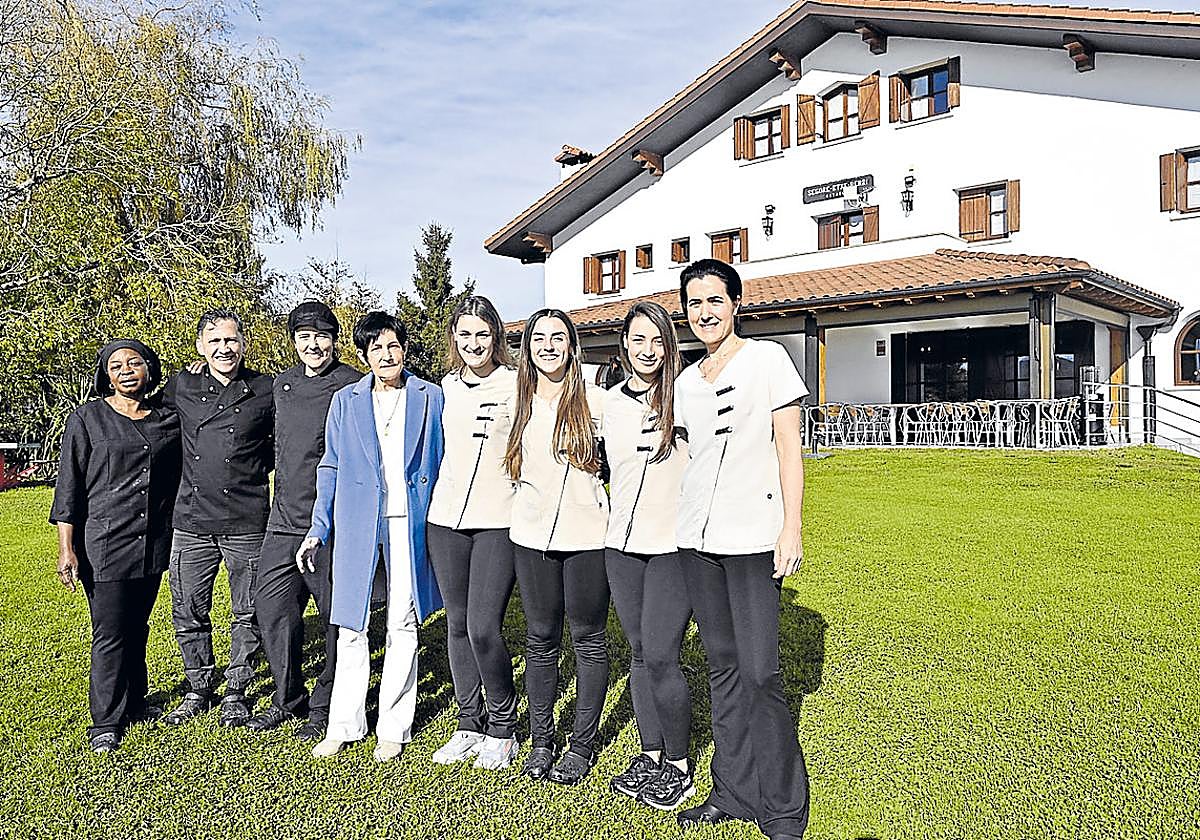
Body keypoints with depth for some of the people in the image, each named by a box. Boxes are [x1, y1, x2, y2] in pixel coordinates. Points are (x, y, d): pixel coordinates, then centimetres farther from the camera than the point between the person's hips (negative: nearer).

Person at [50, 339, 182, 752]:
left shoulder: (169, 419, 7)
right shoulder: (86, 420, -2)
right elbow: (69, 486, -4)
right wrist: (66, 548, -8)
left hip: (153, 545, 4)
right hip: (104, 544, -4)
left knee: (137, 627, 16)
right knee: (110, 633, 1)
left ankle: (134, 702, 32)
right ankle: (106, 721, 15)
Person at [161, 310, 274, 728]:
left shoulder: (266, 391, -1)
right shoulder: (180, 387, 4)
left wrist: (251, 470, 2)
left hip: (247, 523, -2)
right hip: (191, 521, 2)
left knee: (247, 614, 8)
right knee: (189, 613, 11)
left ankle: (235, 692, 24)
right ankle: (198, 689, 29)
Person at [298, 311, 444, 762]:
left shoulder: (430, 397, 4)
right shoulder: (345, 401, 8)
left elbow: (442, 463, 6)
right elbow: (330, 469, 10)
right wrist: (318, 530, 6)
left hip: (409, 524, -1)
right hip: (356, 526, 1)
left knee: (403, 626, 6)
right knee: (350, 625, 6)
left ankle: (393, 728, 19)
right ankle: (344, 725, 21)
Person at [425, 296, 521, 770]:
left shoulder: (516, 385, -3)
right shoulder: (448, 386, 12)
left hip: (498, 521, -5)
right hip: (446, 518, 5)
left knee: (483, 628, -8)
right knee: (457, 625, 10)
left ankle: (503, 729, 14)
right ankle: (470, 724, 26)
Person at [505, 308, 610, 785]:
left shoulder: (594, 401, -3)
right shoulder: (519, 403, 7)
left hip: (586, 535, -3)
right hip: (531, 536, 3)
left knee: (588, 638, 7)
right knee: (540, 639, 11)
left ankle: (583, 745, 20)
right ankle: (541, 741, 25)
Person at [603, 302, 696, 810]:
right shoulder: (610, 400, 8)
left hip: (672, 546, -5)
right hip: (622, 545, 5)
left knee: (660, 659, -4)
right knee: (639, 654, 13)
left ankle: (679, 765, 16)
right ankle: (651, 754, 29)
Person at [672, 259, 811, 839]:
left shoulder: (767, 358, -1)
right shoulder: (686, 380, 14)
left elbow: (789, 448, -4)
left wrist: (791, 528, -10)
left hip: (753, 538, -5)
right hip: (696, 537, 5)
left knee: (759, 674, -5)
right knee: (723, 667, 12)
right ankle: (733, 792, 24)